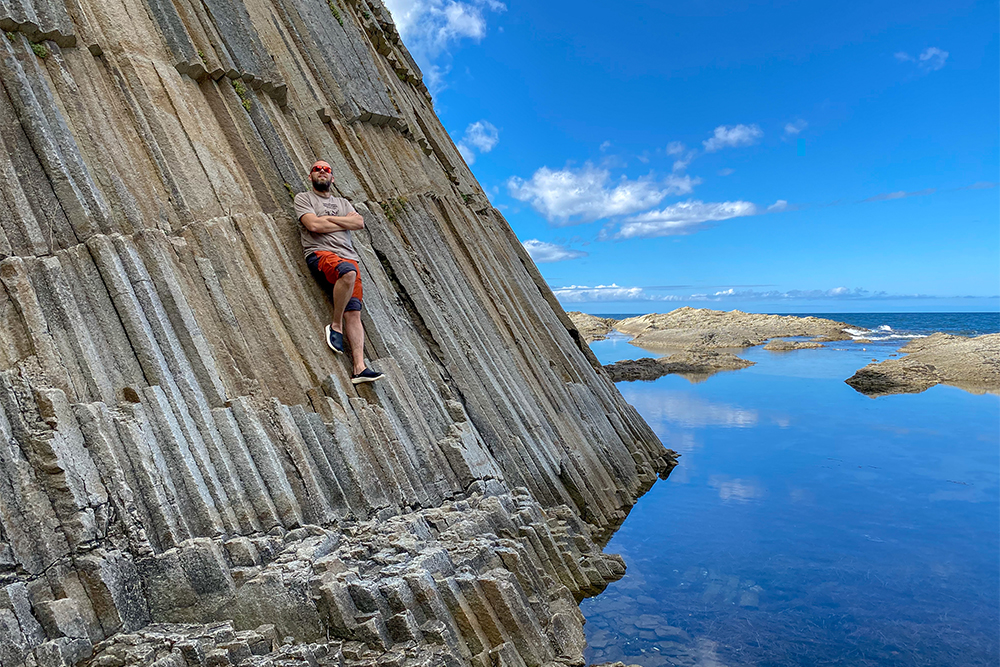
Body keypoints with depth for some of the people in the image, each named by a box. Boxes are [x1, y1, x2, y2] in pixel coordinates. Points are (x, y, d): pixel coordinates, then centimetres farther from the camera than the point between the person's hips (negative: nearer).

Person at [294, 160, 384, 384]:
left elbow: (359, 222, 9)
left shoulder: (343, 203, 30)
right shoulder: (303, 198, 16)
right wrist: (345, 223, 7)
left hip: (348, 256, 4)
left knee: (354, 313, -12)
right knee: (347, 272, -39)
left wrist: (328, 218, 3)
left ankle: (359, 367, -20)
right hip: (319, 253, -4)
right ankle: (335, 325, -20)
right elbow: (314, 225, -3)